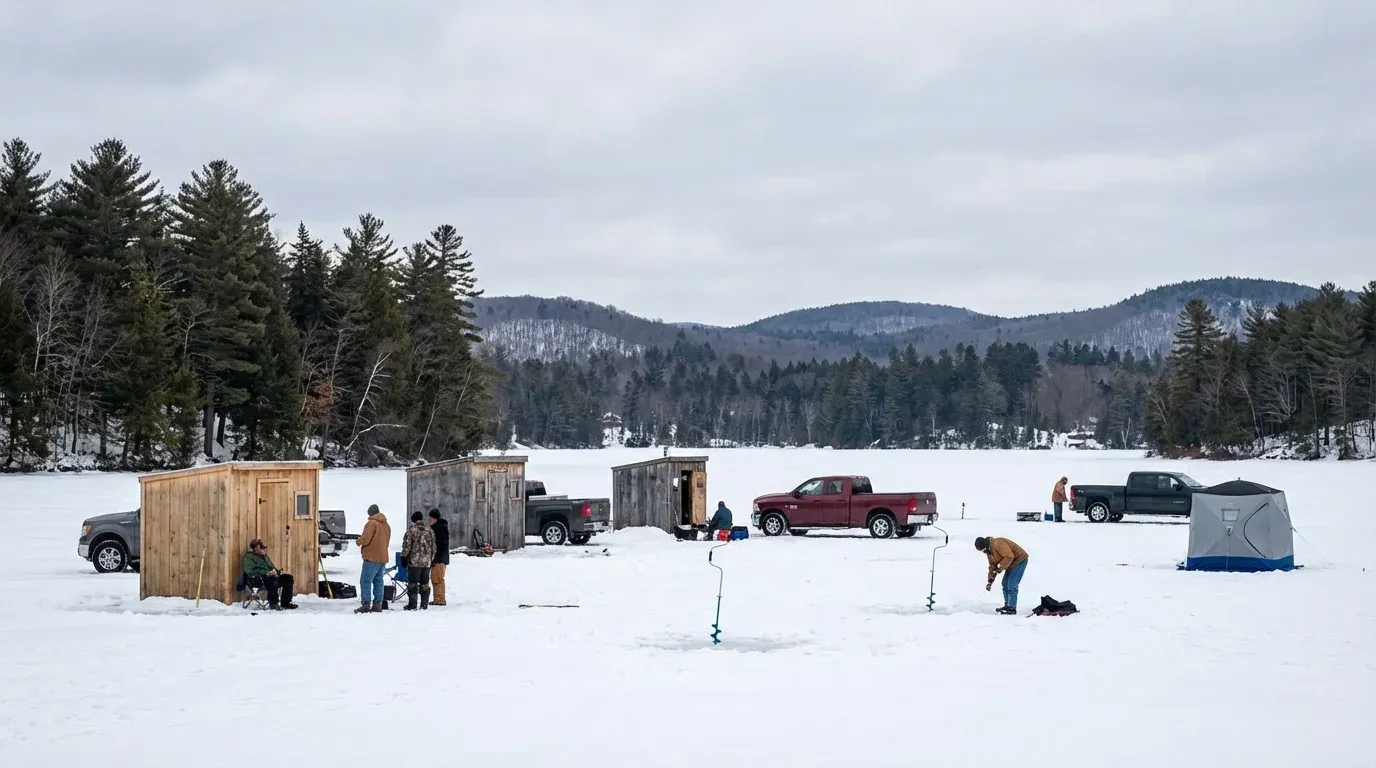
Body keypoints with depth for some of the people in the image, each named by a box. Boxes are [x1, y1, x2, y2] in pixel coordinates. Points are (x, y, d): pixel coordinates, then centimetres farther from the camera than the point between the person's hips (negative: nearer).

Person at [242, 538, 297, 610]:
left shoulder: (264, 556, 26)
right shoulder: (249, 557, -2)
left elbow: (272, 568, 33)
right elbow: (251, 572, -15)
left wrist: (276, 571, 7)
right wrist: (267, 573, -24)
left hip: (270, 576, 9)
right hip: (256, 580, -9)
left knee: (288, 578, -6)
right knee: (273, 579, -38)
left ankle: (285, 603, -7)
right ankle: (273, 604, -31)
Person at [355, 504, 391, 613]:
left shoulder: (372, 523, -11)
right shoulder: (386, 525, 15)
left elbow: (365, 539, -16)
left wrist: (359, 541, 4)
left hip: (372, 557, -8)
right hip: (383, 557, 8)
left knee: (366, 581, -7)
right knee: (378, 581, 11)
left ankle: (366, 605, -13)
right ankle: (377, 604, 10)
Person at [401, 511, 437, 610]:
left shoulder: (411, 529, -7)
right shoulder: (430, 530, 8)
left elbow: (406, 545, -8)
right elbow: (433, 547, 12)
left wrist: (404, 557, 2)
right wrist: (432, 559, 21)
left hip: (414, 562, -4)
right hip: (427, 562, 4)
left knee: (412, 584, 0)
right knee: (425, 584, 9)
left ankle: (412, 605, -1)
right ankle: (424, 605, 10)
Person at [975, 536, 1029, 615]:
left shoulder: (997, 544, -27)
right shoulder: (989, 550, 5)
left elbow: (1009, 557, -30)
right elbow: (993, 565, 10)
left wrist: (1000, 568, -26)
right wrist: (990, 580, 2)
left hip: (1019, 560, -10)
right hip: (1012, 563, 10)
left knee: (1011, 584, -13)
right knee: (1005, 584, 10)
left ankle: (1012, 608, -9)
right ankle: (1007, 606, 17)